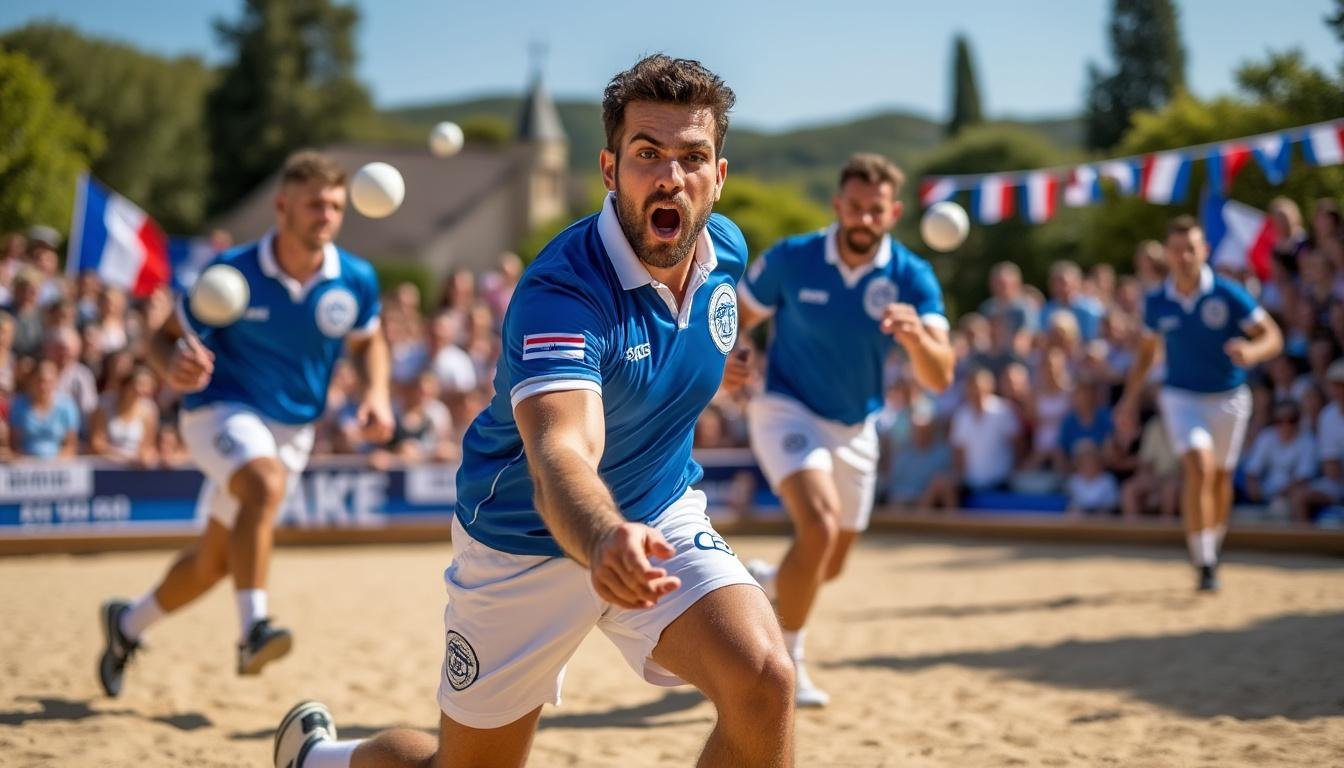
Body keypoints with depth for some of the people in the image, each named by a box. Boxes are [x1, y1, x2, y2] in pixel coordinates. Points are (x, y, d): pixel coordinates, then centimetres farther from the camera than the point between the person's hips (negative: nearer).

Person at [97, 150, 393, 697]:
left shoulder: (357, 280, -7)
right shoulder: (232, 273, -15)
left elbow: (367, 342, 12)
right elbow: (166, 336, -8)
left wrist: (377, 393, -7)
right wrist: (175, 367, -32)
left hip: (293, 429, 4)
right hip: (220, 410, -4)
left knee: (213, 560, 13)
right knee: (265, 483, -38)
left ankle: (128, 624, 38)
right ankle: (253, 630, -39)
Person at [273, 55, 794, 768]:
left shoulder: (728, 249, -9)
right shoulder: (559, 291, -31)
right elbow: (560, 455, -48)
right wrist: (603, 541, -69)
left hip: (663, 520, 5)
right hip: (525, 545, -4)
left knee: (764, 681, -23)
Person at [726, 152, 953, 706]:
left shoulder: (912, 278, -15)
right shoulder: (790, 260, -16)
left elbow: (940, 377, -24)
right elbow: (736, 316, 0)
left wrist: (915, 337, -45)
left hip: (856, 429, 4)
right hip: (788, 410, -4)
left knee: (829, 567, 14)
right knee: (819, 525, -28)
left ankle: (762, 581, 48)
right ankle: (785, 662, -10)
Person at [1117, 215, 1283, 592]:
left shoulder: (1228, 294, -12)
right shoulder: (1156, 303, -3)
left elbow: (1272, 337, -11)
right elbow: (1146, 353, 13)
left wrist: (1251, 352, -33)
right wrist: (1130, 399, 6)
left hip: (1229, 398, 0)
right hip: (1181, 396, 0)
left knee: (1220, 477, 13)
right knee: (1198, 466, -22)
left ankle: (1212, 551, 37)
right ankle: (1204, 564, -20)